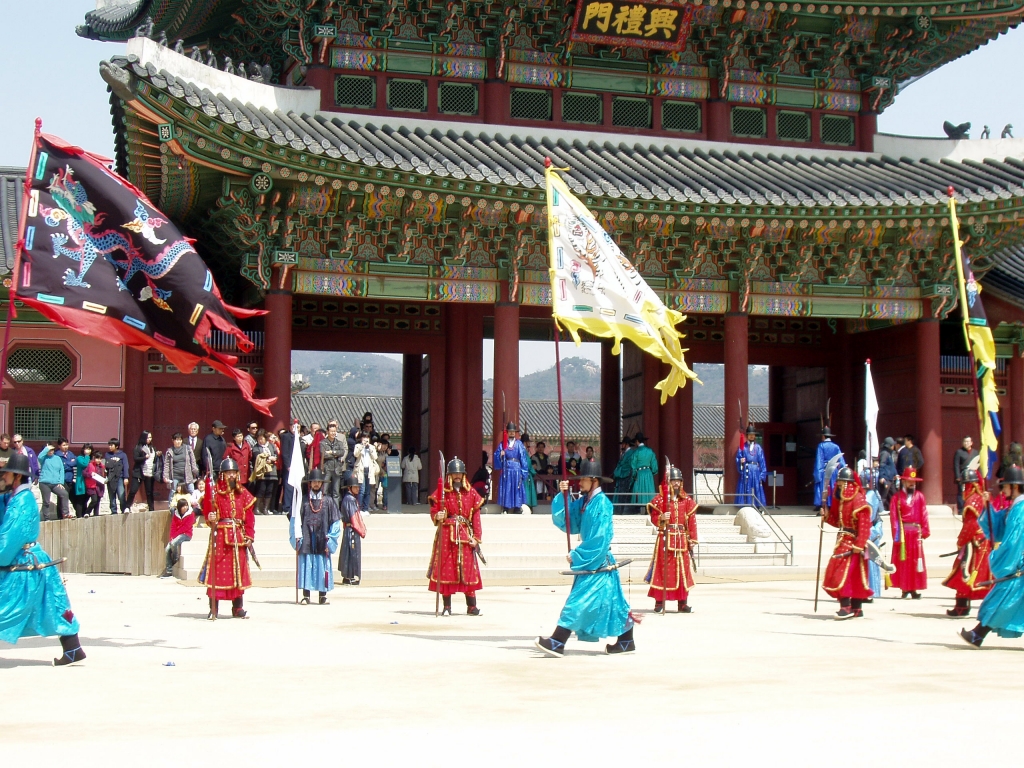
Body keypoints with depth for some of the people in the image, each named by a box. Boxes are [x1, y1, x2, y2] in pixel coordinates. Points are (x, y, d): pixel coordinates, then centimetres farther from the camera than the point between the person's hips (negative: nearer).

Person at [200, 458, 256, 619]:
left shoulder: (243, 493, 9)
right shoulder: (215, 492, 0)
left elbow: (249, 516, 7)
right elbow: (208, 510, -3)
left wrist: (249, 536, -1)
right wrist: (210, 518, -26)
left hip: (238, 537, 3)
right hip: (220, 536, -3)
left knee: (238, 571, 7)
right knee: (217, 571, -6)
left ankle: (238, 608, 15)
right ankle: (213, 609, -1)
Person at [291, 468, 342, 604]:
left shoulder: (328, 500, 6)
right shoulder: (303, 500, 6)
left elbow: (335, 522, 5)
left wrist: (329, 540, -3)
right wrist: (297, 539, -1)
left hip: (322, 541, 0)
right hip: (306, 541, 0)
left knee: (322, 567, 1)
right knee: (305, 567, -1)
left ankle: (323, 596, 8)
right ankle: (305, 596, 3)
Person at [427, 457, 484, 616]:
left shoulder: (471, 494, 8)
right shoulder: (442, 492, 3)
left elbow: (476, 517, 6)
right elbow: (434, 511, 1)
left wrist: (476, 537, 0)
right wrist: (438, 517, -23)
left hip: (465, 536, 2)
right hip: (446, 535, -2)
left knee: (468, 570, 1)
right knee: (446, 570, -2)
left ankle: (472, 606, 7)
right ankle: (447, 607, 5)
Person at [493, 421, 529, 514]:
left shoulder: (519, 444, 7)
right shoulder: (502, 444, 9)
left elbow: (523, 459, 4)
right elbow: (496, 457, 4)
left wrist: (523, 473, -2)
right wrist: (500, 455, -18)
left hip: (517, 471, 0)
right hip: (506, 471, 0)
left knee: (516, 492, -1)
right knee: (506, 492, -1)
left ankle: (517, 513, 1)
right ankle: (505, 513, 1)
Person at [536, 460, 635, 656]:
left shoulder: (601, 503, -15)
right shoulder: (583, 501, 10)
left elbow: (599, 539, -20)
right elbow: (564, 521, 8)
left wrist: (576, 556, -16)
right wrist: (562, 496, -4)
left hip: (598, 562, -9)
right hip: (589, 560, 9)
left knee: (578, 602, -10)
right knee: (612, 601, 13)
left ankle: (557, 643, -12)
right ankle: (626, 642, 21)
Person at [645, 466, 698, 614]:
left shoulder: (687, 501, 9)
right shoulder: (659, 499, 0)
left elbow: (692, 521, 6)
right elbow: (654, 518, -3)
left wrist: (692, 540, 0)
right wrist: (661, 518, -25)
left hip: (681, 539, 3)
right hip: (665, 539, -3)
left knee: (683, 570, 4)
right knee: (662, 570, -4)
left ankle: (682, 603, 10)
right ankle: (659, 602, 2)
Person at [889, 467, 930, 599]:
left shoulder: (919, 496, 8)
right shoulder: (897, 497, 1)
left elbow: (924, 514, 4)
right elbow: (893, 516, -5)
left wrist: (925, 530, -5)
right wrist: (896, 534, -12)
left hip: (916, 532, 2)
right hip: (902, 532, -2)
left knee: (916, 560, 3)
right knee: (903, 561, 2)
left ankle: (914, 589, 7)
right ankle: (905, 588, 8)